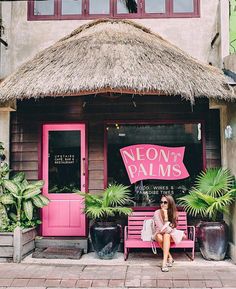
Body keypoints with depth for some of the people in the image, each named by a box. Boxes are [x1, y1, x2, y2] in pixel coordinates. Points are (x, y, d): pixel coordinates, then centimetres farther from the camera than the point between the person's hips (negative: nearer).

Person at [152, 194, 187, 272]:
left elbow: (170, 229, -18)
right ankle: (170, 258, -19)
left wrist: (166, 216, -27)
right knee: (159, 237, -35)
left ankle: (164, 262, -40)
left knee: (166, 235, -35)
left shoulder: (173, 213, -10)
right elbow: (160, 228, -16)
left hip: (171, 234, 0)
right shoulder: (157, 213, -13)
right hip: (160, 234, 0)